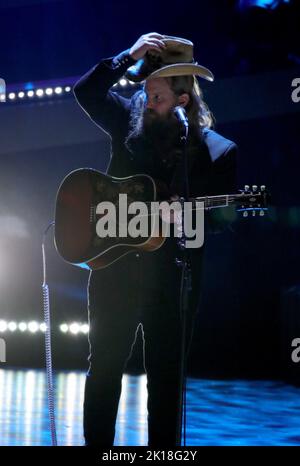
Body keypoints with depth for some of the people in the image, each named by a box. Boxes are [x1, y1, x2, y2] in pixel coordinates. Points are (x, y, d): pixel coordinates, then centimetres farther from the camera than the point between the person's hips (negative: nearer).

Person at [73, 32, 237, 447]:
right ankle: (97, 445, 24)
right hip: (114, 268, 2)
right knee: (104, 367, 10)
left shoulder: (218, 151, -3)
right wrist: (129, 56, -10)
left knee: (166, 375, 7)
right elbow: (85, 91, -2)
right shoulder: (131, 121, 4)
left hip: (173, 280, -2)